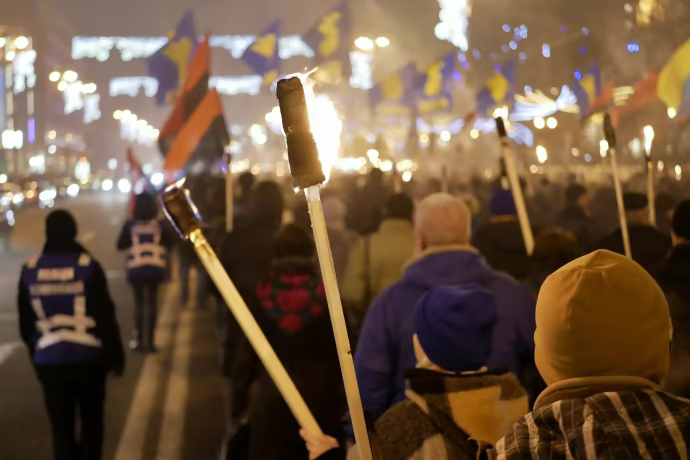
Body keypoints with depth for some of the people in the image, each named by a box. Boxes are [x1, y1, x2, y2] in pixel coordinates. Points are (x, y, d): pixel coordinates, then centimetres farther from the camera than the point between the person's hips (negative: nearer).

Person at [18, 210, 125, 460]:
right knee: (91, 421, 14)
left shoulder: (30, 270, 0)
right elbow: (106, 316, -8)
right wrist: (115, 355, 2)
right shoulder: (88, 266, -10)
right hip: (88, 358, -2)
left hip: (49, 361, 2)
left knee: (61, 425, 10)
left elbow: (25, 324, 8)